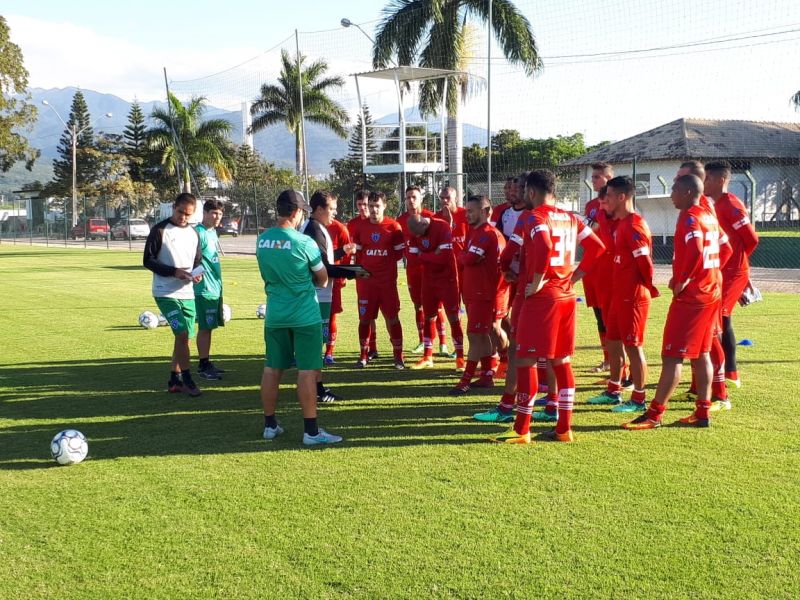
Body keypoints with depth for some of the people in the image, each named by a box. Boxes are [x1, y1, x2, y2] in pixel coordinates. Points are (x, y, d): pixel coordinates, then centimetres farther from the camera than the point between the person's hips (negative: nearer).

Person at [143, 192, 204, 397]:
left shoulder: (193, 233, 10)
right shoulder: (159, 230, -7)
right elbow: (148, 261, -8)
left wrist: (198, 274, -4)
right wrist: (174, 272, -19)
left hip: (187, 293, 6)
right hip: (166, 293, -6)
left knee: (184, 337, 8)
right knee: (182, 334, -15)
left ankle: (174, 381, 20)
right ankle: (187, 380, -4)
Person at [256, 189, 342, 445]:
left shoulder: (262, 240, 0)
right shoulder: (304, 242, -16)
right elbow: (322, 279, -4)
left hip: (274, 315, 5)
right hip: (305, 315, -5)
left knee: (272, 368, 13)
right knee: (307, 370, 0)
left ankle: (270, 425, 22)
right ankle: (311, 431, 3)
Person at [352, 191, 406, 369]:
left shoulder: (393, 227, -2)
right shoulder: (361, 228, 6)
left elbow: (400, 252, 2)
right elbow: (358, 253, 13)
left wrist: (385, 262, -1)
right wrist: (361, 269, 3)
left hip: (388, 281, -2)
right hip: (365, 280, 2)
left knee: (392, 318, -1)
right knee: (365, 318, 4)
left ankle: (398, 356, 6)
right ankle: (364, 355, 14)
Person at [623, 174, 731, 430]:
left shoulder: (689, 217, -15)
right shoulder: (709, 216, 13)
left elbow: (695, 250, -29)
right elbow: (725, 250, 19)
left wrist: (682, 280, -19)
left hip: (690, 295, -9)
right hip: (712, 292, 9)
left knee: (672, 356, -6)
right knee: (701, 353, 14)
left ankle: (654, 414, -2)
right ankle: (702, 412, 17)